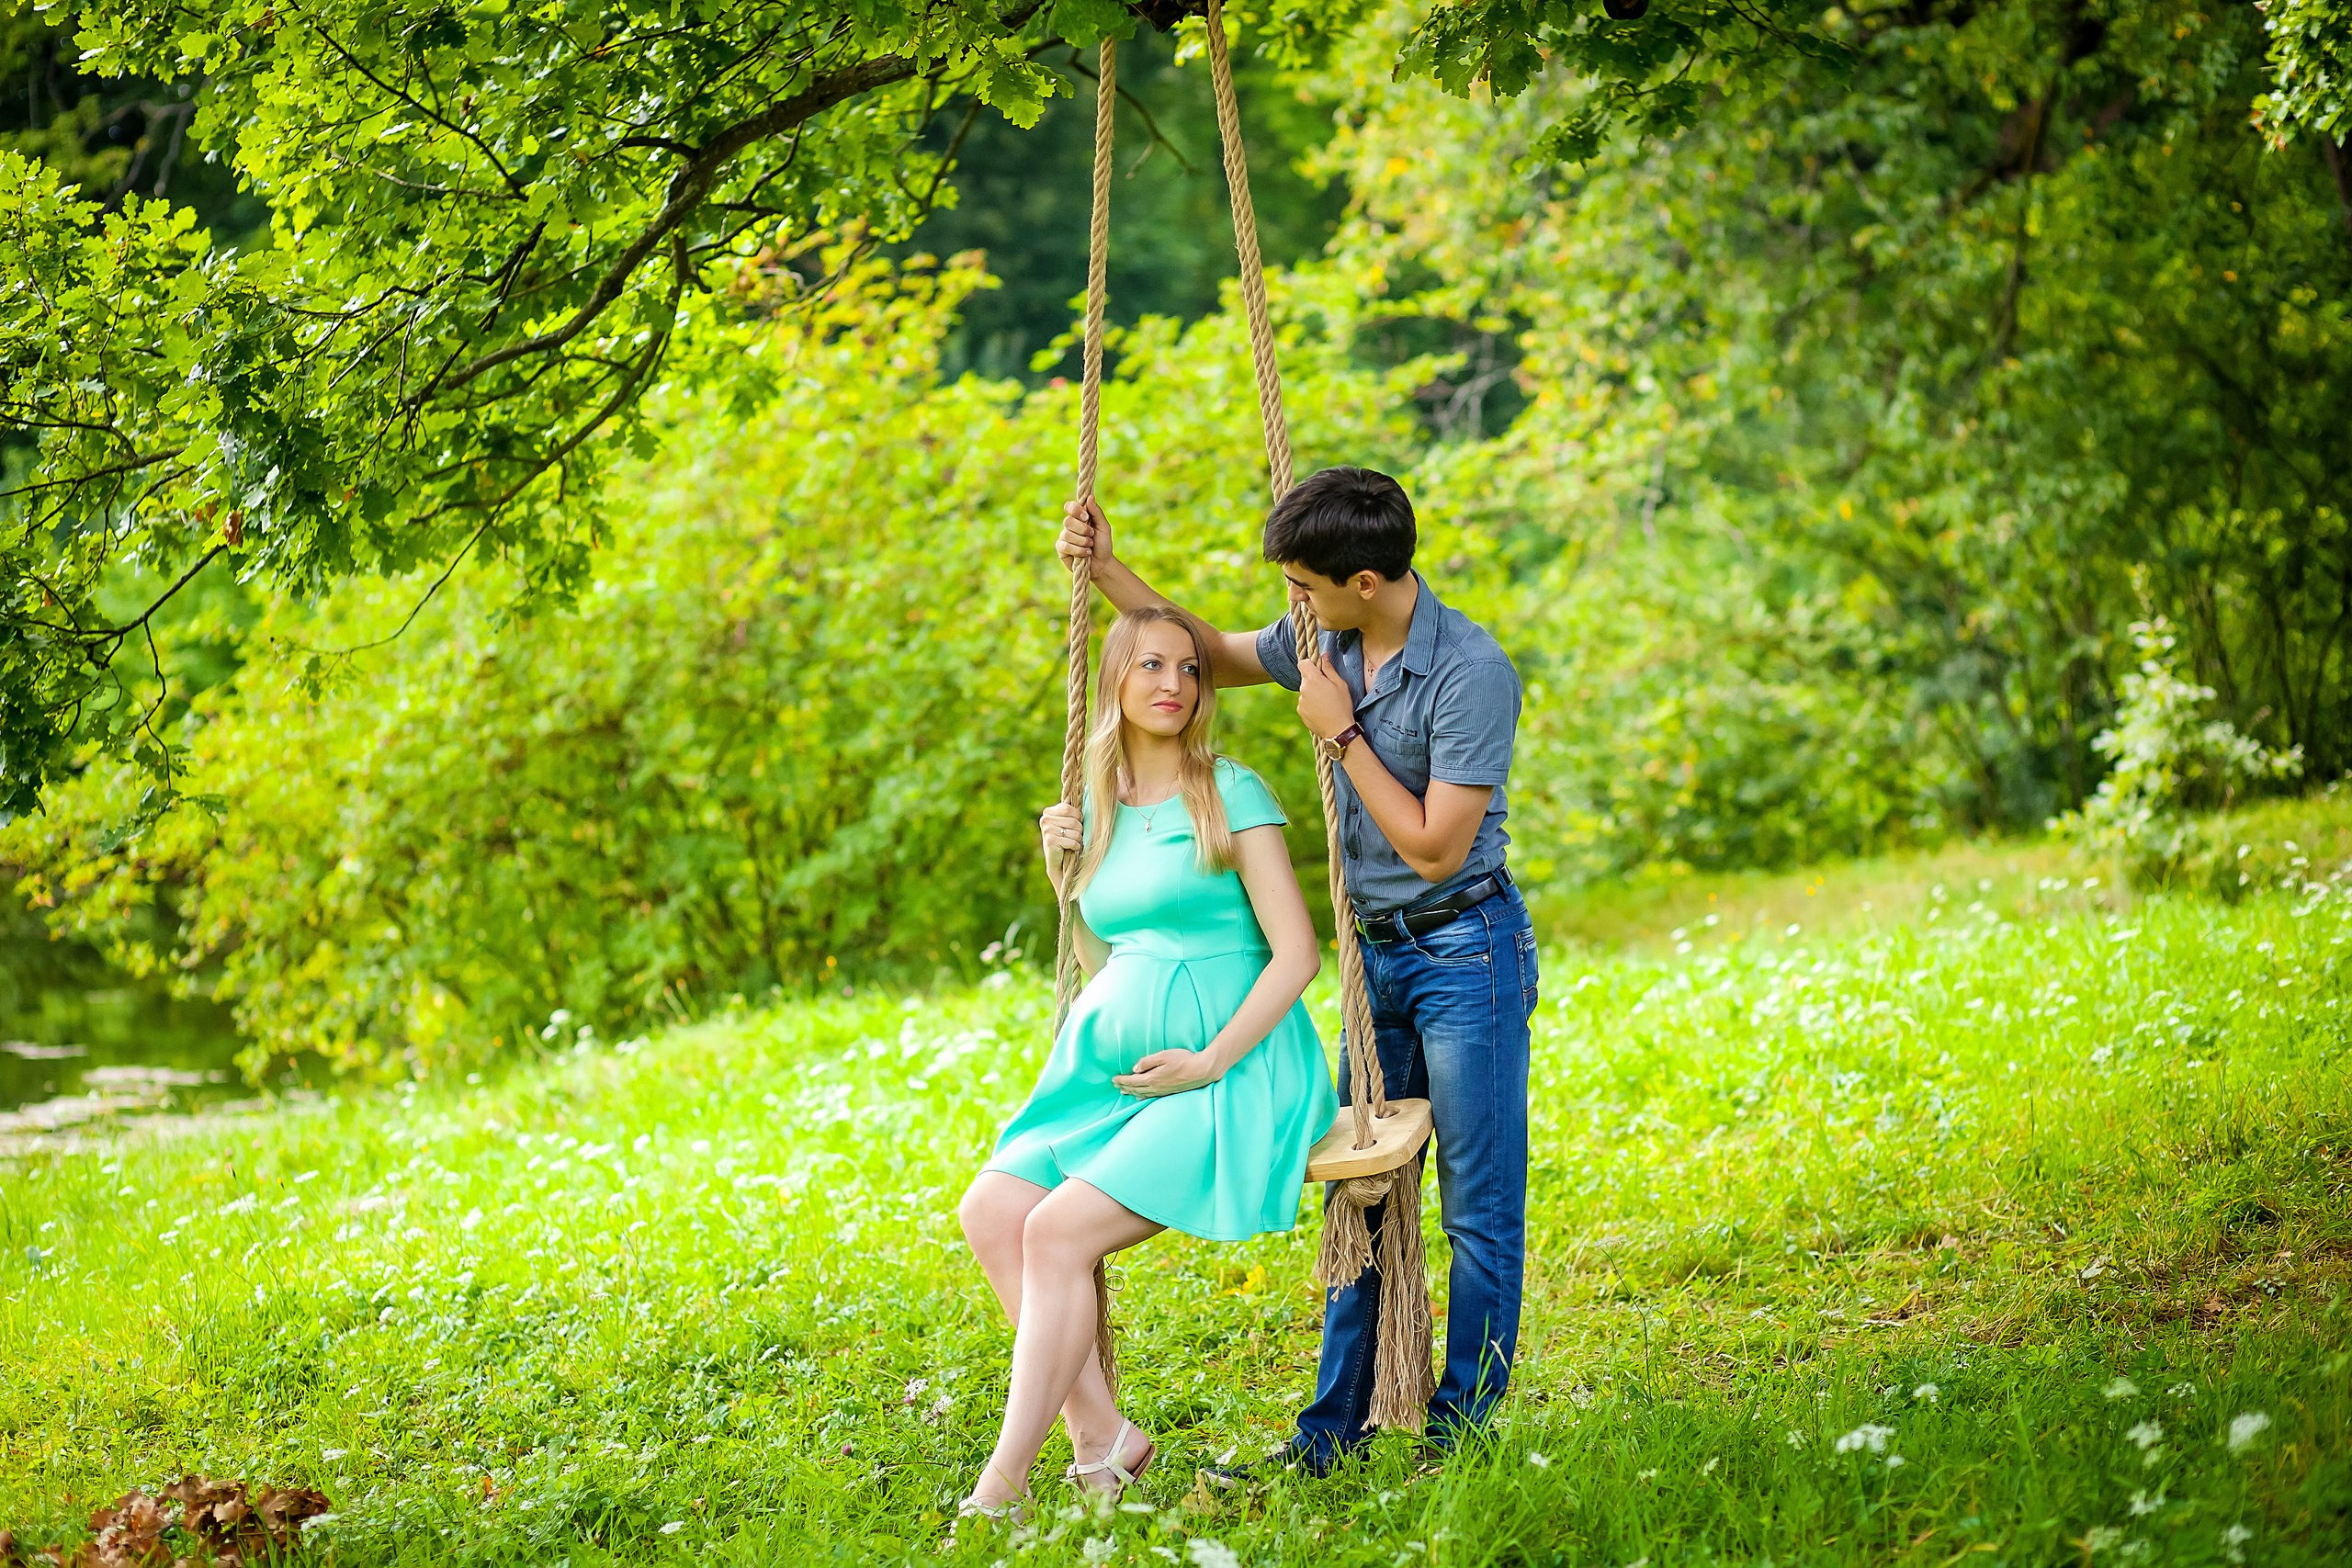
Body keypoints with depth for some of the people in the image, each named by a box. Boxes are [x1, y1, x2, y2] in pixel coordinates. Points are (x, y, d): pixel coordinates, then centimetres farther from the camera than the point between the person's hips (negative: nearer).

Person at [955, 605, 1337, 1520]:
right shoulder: (1101, 808, 14)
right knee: (992, 1212, -16)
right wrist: (1064, 873, 8)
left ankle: (1002, 1489, -21)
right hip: (1115, 1065, 7)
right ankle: (1103, 1438, -12)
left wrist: (1211, 1063, -16)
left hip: (1229, 1071, -7)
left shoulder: (1231, 794, -4)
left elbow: (1297, 953, -9)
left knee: (1060, 1230, -23)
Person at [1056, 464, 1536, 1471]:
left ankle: (1462, 1428, 7)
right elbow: (1212, 654, 21)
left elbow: (1435, 849, -22)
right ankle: (1336, 1430, 16)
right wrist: (1107, 572, 10)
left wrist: (1340, 734, -17)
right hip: (1379, 953, 8)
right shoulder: (1329, 643, 2)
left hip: (1467, 949, -8)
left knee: (1479, 1208, -1)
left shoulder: (1471, 673, -21)